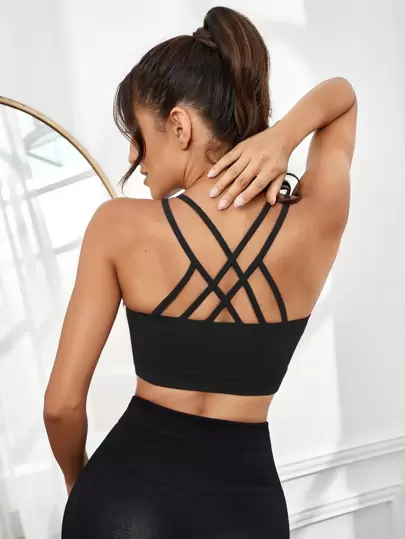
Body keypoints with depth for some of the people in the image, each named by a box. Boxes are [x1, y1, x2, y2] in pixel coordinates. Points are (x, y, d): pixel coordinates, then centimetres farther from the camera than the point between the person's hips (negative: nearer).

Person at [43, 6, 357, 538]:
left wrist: (79, 479, 11)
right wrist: (282, 135, -10)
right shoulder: (318, 221, -10)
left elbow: (63, 405, -9)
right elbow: (342, 95, 10)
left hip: (126, 489, -1)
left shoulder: (120, 225, -15)